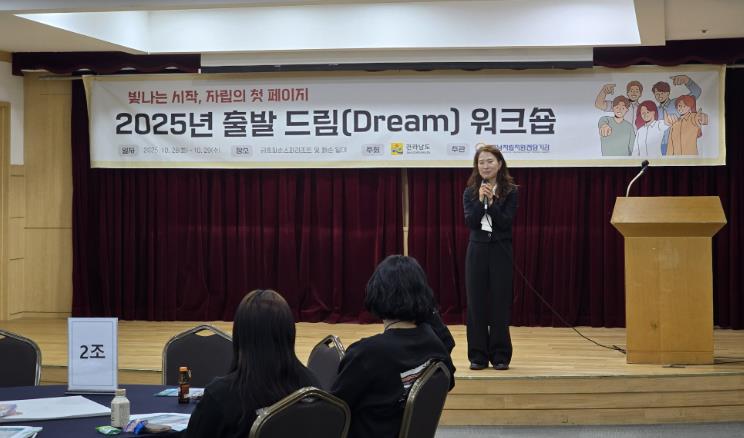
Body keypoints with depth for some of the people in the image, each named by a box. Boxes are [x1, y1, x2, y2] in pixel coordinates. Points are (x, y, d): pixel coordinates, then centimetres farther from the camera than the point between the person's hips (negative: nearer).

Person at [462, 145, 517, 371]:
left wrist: (491, 202, -20)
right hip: (477, 250, 2)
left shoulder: (510, 191, -2)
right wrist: (481, 200, -19)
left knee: (500, 303, 0)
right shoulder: (470, 193, 5)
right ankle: (478, 355, 8)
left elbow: (506, 222, -11)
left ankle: (500, 355, 7)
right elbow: (470, 222, -7)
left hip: (500, 251, -2)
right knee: (476, 303, 2)